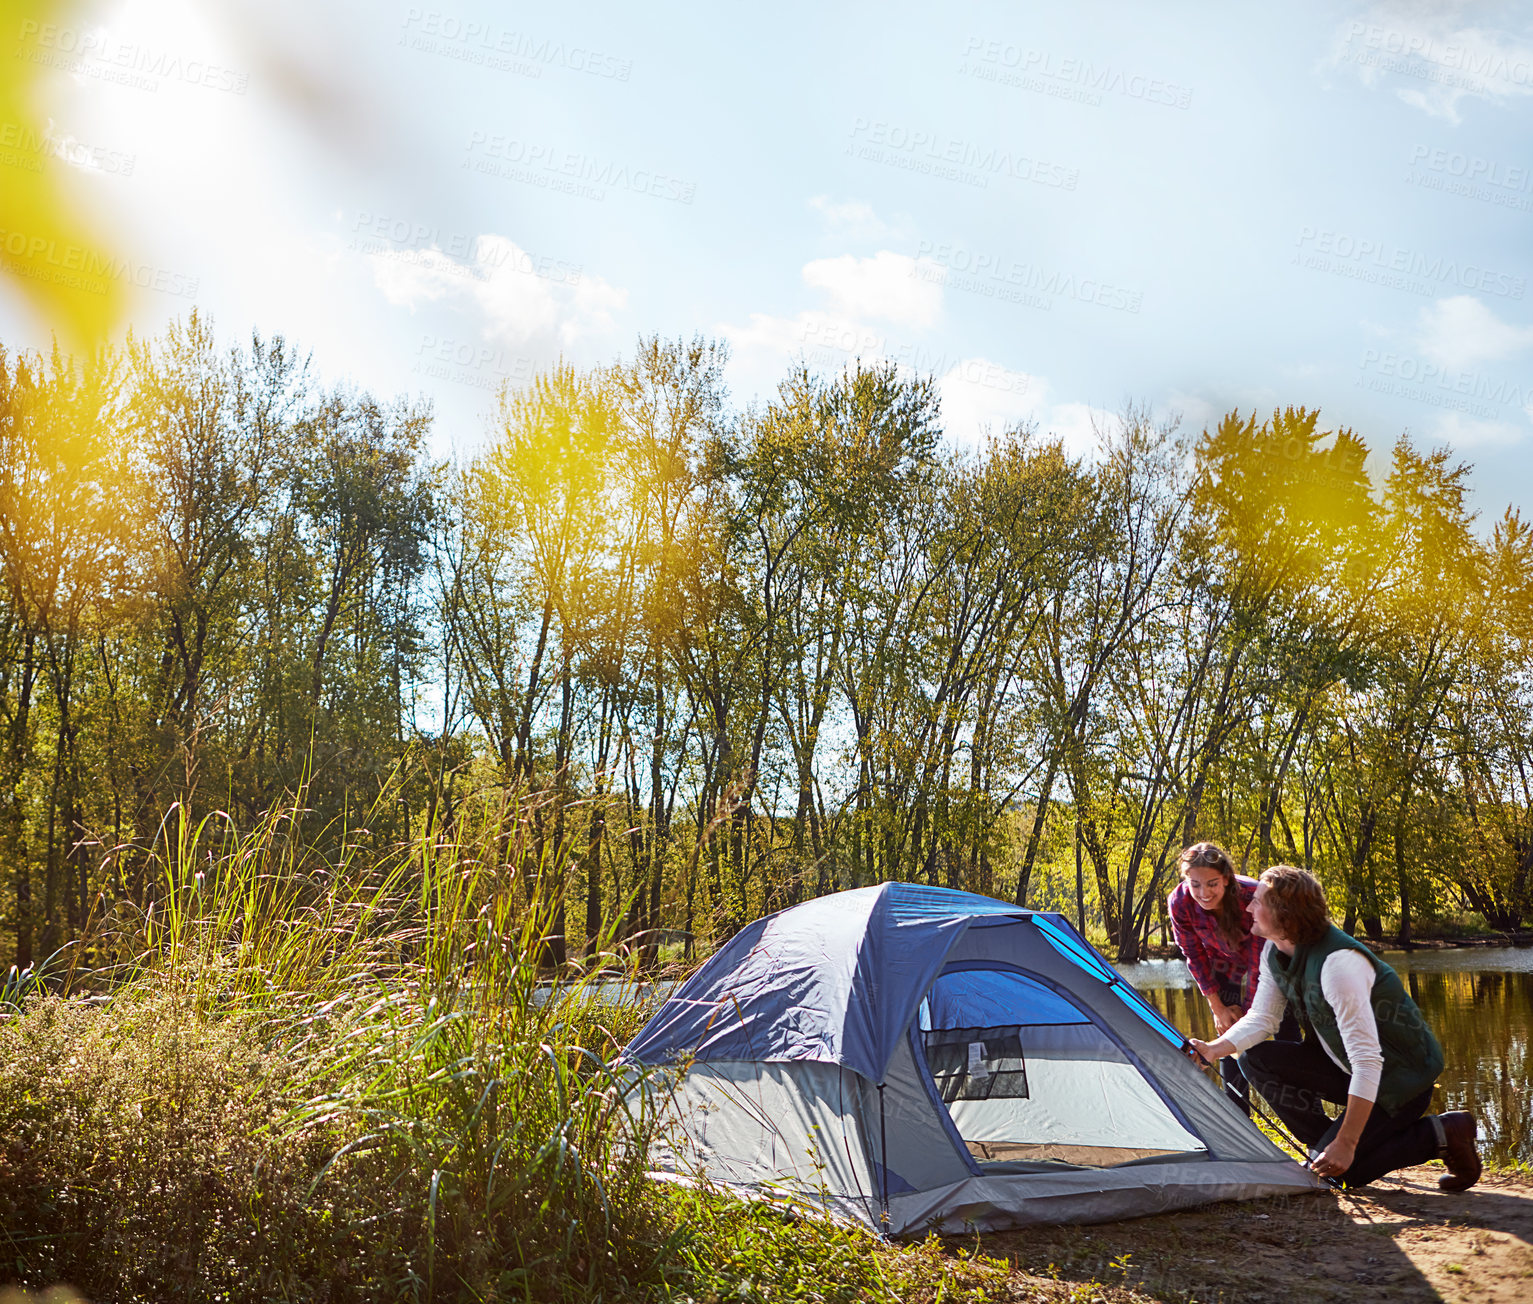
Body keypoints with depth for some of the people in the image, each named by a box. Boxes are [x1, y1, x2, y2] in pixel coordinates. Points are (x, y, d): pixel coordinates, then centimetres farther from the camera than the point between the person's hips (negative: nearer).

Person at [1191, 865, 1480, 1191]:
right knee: (1256, 1059, -7)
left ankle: (1440, 1133, 0)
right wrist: (1214, 1049, -15)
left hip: (1401, 1078, -8)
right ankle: (1324, 1144, 4)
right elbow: (1260, 1019, 4)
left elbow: (1367, 1061, -33)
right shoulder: (1275, 952, -5)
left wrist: (1345, 1144, -31)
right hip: (1346, 1067, 8)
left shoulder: (1339, 962, -33)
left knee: (1339, 1169, -15)